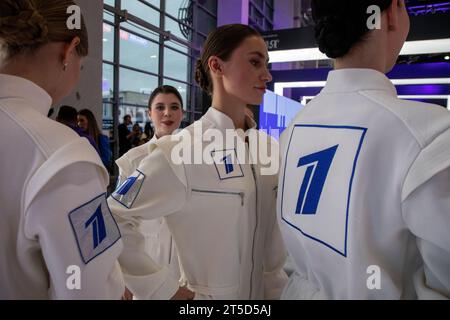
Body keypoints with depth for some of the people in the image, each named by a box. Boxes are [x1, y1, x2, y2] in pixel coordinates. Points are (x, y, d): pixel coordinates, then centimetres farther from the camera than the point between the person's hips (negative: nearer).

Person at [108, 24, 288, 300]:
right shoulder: (181, 151, -21)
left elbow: (278, 233, 6)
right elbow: (114, 221, -18)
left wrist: (278, 289, 5)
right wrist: (165, 289, -15)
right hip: (209, 295, -5)